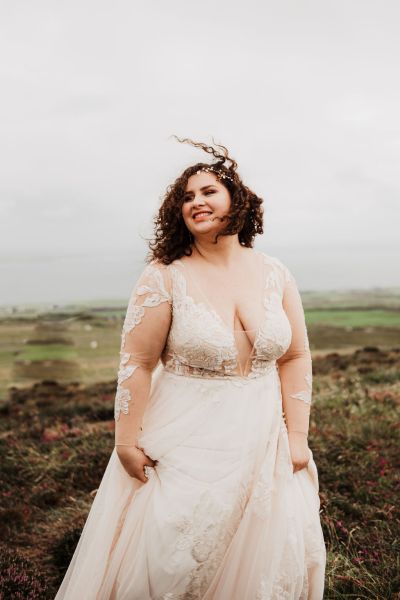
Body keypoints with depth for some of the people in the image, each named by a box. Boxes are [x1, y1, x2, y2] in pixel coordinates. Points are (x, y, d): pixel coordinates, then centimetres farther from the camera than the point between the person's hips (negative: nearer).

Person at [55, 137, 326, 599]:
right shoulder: (164, 276, -9)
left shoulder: (275, 274, 1)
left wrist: (298, 437, 1)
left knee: (269, 561, 13)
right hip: (187, 445, -3)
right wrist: (126, 443, -8)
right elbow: (137, 363, -9)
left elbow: (296, 358, 5)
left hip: (263, 444, 4)